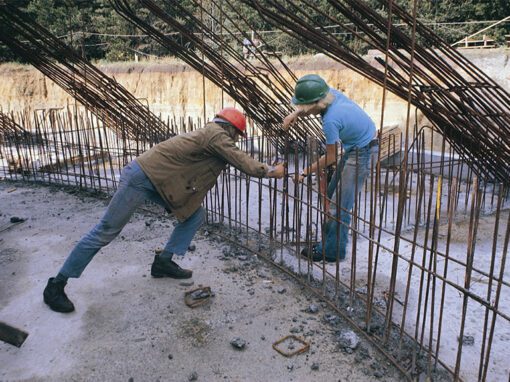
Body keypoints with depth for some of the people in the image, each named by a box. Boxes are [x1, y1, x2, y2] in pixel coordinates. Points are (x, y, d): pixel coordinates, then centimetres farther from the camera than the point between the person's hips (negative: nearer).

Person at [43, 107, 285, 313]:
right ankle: (56, 286, 7)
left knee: (195, 215, 7)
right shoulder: (217, 135, -10)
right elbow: (242, 162, -12)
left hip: (159, 181, 10)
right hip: (142, 177, -10)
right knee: (106, 231, -4)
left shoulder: (209, 134, 17)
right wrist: (270, 171, 2)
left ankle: (163, 262, 14)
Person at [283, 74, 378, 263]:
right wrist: (295, 113, -3)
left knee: (340, 204, -6)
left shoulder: (330, 120, -31)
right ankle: (330, 240, 29)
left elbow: (331, 157, -18)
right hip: (357, 147, 10)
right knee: (332, 194, 16)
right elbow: (307, 106, 15)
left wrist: (306, 172, -8)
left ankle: (333, 251, 6)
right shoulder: (331, 93, -9)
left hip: (363, 153, -10)